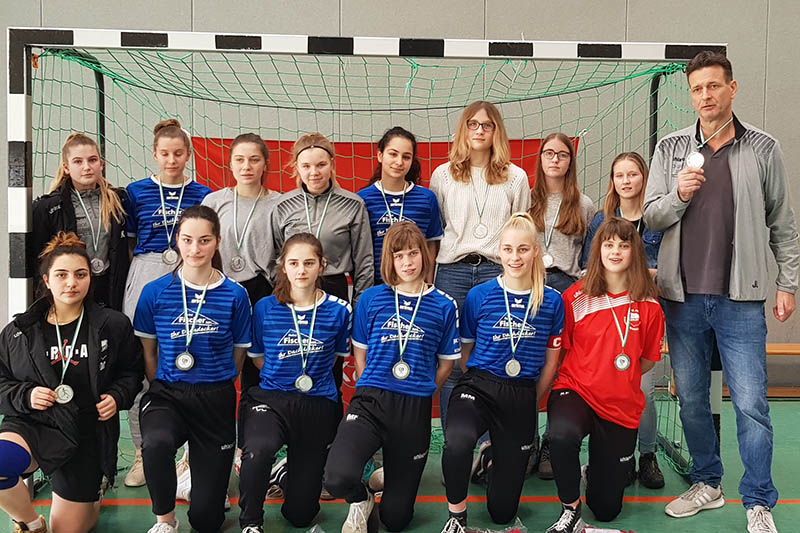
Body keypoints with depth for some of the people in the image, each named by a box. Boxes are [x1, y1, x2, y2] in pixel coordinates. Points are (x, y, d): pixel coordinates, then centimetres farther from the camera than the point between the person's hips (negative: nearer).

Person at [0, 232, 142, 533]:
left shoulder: (112, 325, -1)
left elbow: (131, 371, 11)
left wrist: (117, 396, -7)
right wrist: (25, 395, -12)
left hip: (87, 435, 0)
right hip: (33, 425, 0)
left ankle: (94, 492, 49)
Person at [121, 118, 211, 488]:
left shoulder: (202, 194, 8)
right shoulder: (137, 192, 9)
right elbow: (130, 243, 13)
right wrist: (139, 272, 3)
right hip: (145, 275, 1)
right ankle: (142, 453, 11)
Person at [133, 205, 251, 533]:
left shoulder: (234, 295, -5)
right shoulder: (155, 292, -4)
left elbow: (238, 355, 6)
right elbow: (148, 353, 8)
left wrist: (212, 387, 11)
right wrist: (165, 389, 6)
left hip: (216, 399, 0)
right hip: (167, 394, 0)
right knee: (156, 442, -37)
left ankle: (199, 463, 39)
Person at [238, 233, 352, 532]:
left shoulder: (339, 310, -4)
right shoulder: (265, 308, -3)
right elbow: (257, 356, 11)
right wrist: (285, 377, 7)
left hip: (318, 406, 1)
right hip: (271, 399, -1)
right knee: (259, 449, -38)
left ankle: (288, 474, 42)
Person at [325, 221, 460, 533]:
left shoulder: (443, 306, 1)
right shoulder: (371, 299, 2)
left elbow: (446, 363, 10)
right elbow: (360, 354, 11)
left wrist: (420, 394, 10)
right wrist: (371, 391, 8)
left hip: (415, 408, 1)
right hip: (372, 401, 0)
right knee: (337, 478, -29)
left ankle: (388, 474, 41)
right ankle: (360, 500, 8)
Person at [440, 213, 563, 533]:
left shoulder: (551, 301, -1)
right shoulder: (479, 296, -4)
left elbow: (551, 361, 9)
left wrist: (533, 402, 14)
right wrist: (477, 383, 10)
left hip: (523, 396, 2)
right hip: (478, 386, -1)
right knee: (457, 441, -40)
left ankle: (497, 457, 40)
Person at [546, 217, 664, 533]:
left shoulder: (648, 306, -2)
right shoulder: (575, 297, -6)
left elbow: (648, 360, 9)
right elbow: (559, 349, 3)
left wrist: (619, 379, 2)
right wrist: (590, 375, -5)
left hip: (622, 406, 2)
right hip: (575, 391, -2)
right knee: (562, 434, -40)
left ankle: (596, 471, 44)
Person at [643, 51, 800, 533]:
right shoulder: (670, 149, 6)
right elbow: (650, 217, 4)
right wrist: (678, 195, -15)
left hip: (741, 300, -2)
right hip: (683, 297, 2)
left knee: (751, 404, -2)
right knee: (691, 400, 12)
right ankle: (707, 484, 29)